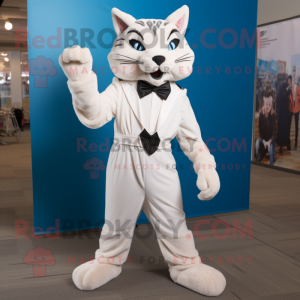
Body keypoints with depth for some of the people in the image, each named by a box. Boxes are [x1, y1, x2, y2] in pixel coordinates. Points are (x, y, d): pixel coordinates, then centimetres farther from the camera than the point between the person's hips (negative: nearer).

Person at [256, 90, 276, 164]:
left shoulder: (273, 115, -15)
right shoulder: (261, 114, -12)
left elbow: (274, 131, -11)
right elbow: (260, 129, -8)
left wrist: (269, 141, -25)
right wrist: (263, 141, -20)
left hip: (271, 138, -1)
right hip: (263, 137, 1)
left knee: (271, 148, -30)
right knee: (257, 144, -30)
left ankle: (271, 165, -12)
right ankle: (258, 162, -12)